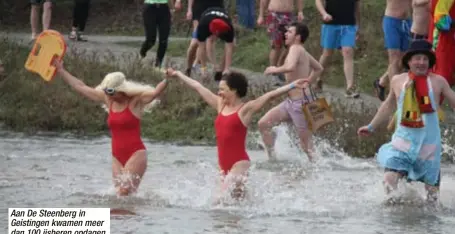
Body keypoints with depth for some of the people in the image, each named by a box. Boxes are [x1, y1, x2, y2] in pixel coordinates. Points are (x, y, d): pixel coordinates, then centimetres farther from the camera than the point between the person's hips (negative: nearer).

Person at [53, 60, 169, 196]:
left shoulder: (135, 100, -7)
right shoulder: (107, 99, 9)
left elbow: (155, 92, -23)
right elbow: (79, 87, 16)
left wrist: (167, 79, -41)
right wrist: (61, 70, 19)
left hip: (135, 154, -6)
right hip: (117, 157, 6)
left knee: (126, 192, -19)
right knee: (121, 194, 0)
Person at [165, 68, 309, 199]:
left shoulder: (246, 109, -6)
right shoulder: (220, 105, 11)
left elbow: (270, 95, -15)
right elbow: (197, 87, 19)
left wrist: (292, 86, -24)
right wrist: (178, 74, 31)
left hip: (239, 164, -7)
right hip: (224, 165, 7)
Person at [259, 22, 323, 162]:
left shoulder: (295, 49, -14)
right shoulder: (302, 52, 13)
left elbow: (290, 67, -35)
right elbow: (319, 68, 27)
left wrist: (274, 70, -18)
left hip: (299, 102, -10)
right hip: (290, 102, 10)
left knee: (306, 143, -4)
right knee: (263, 124, 8)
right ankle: (272, 159, 13)